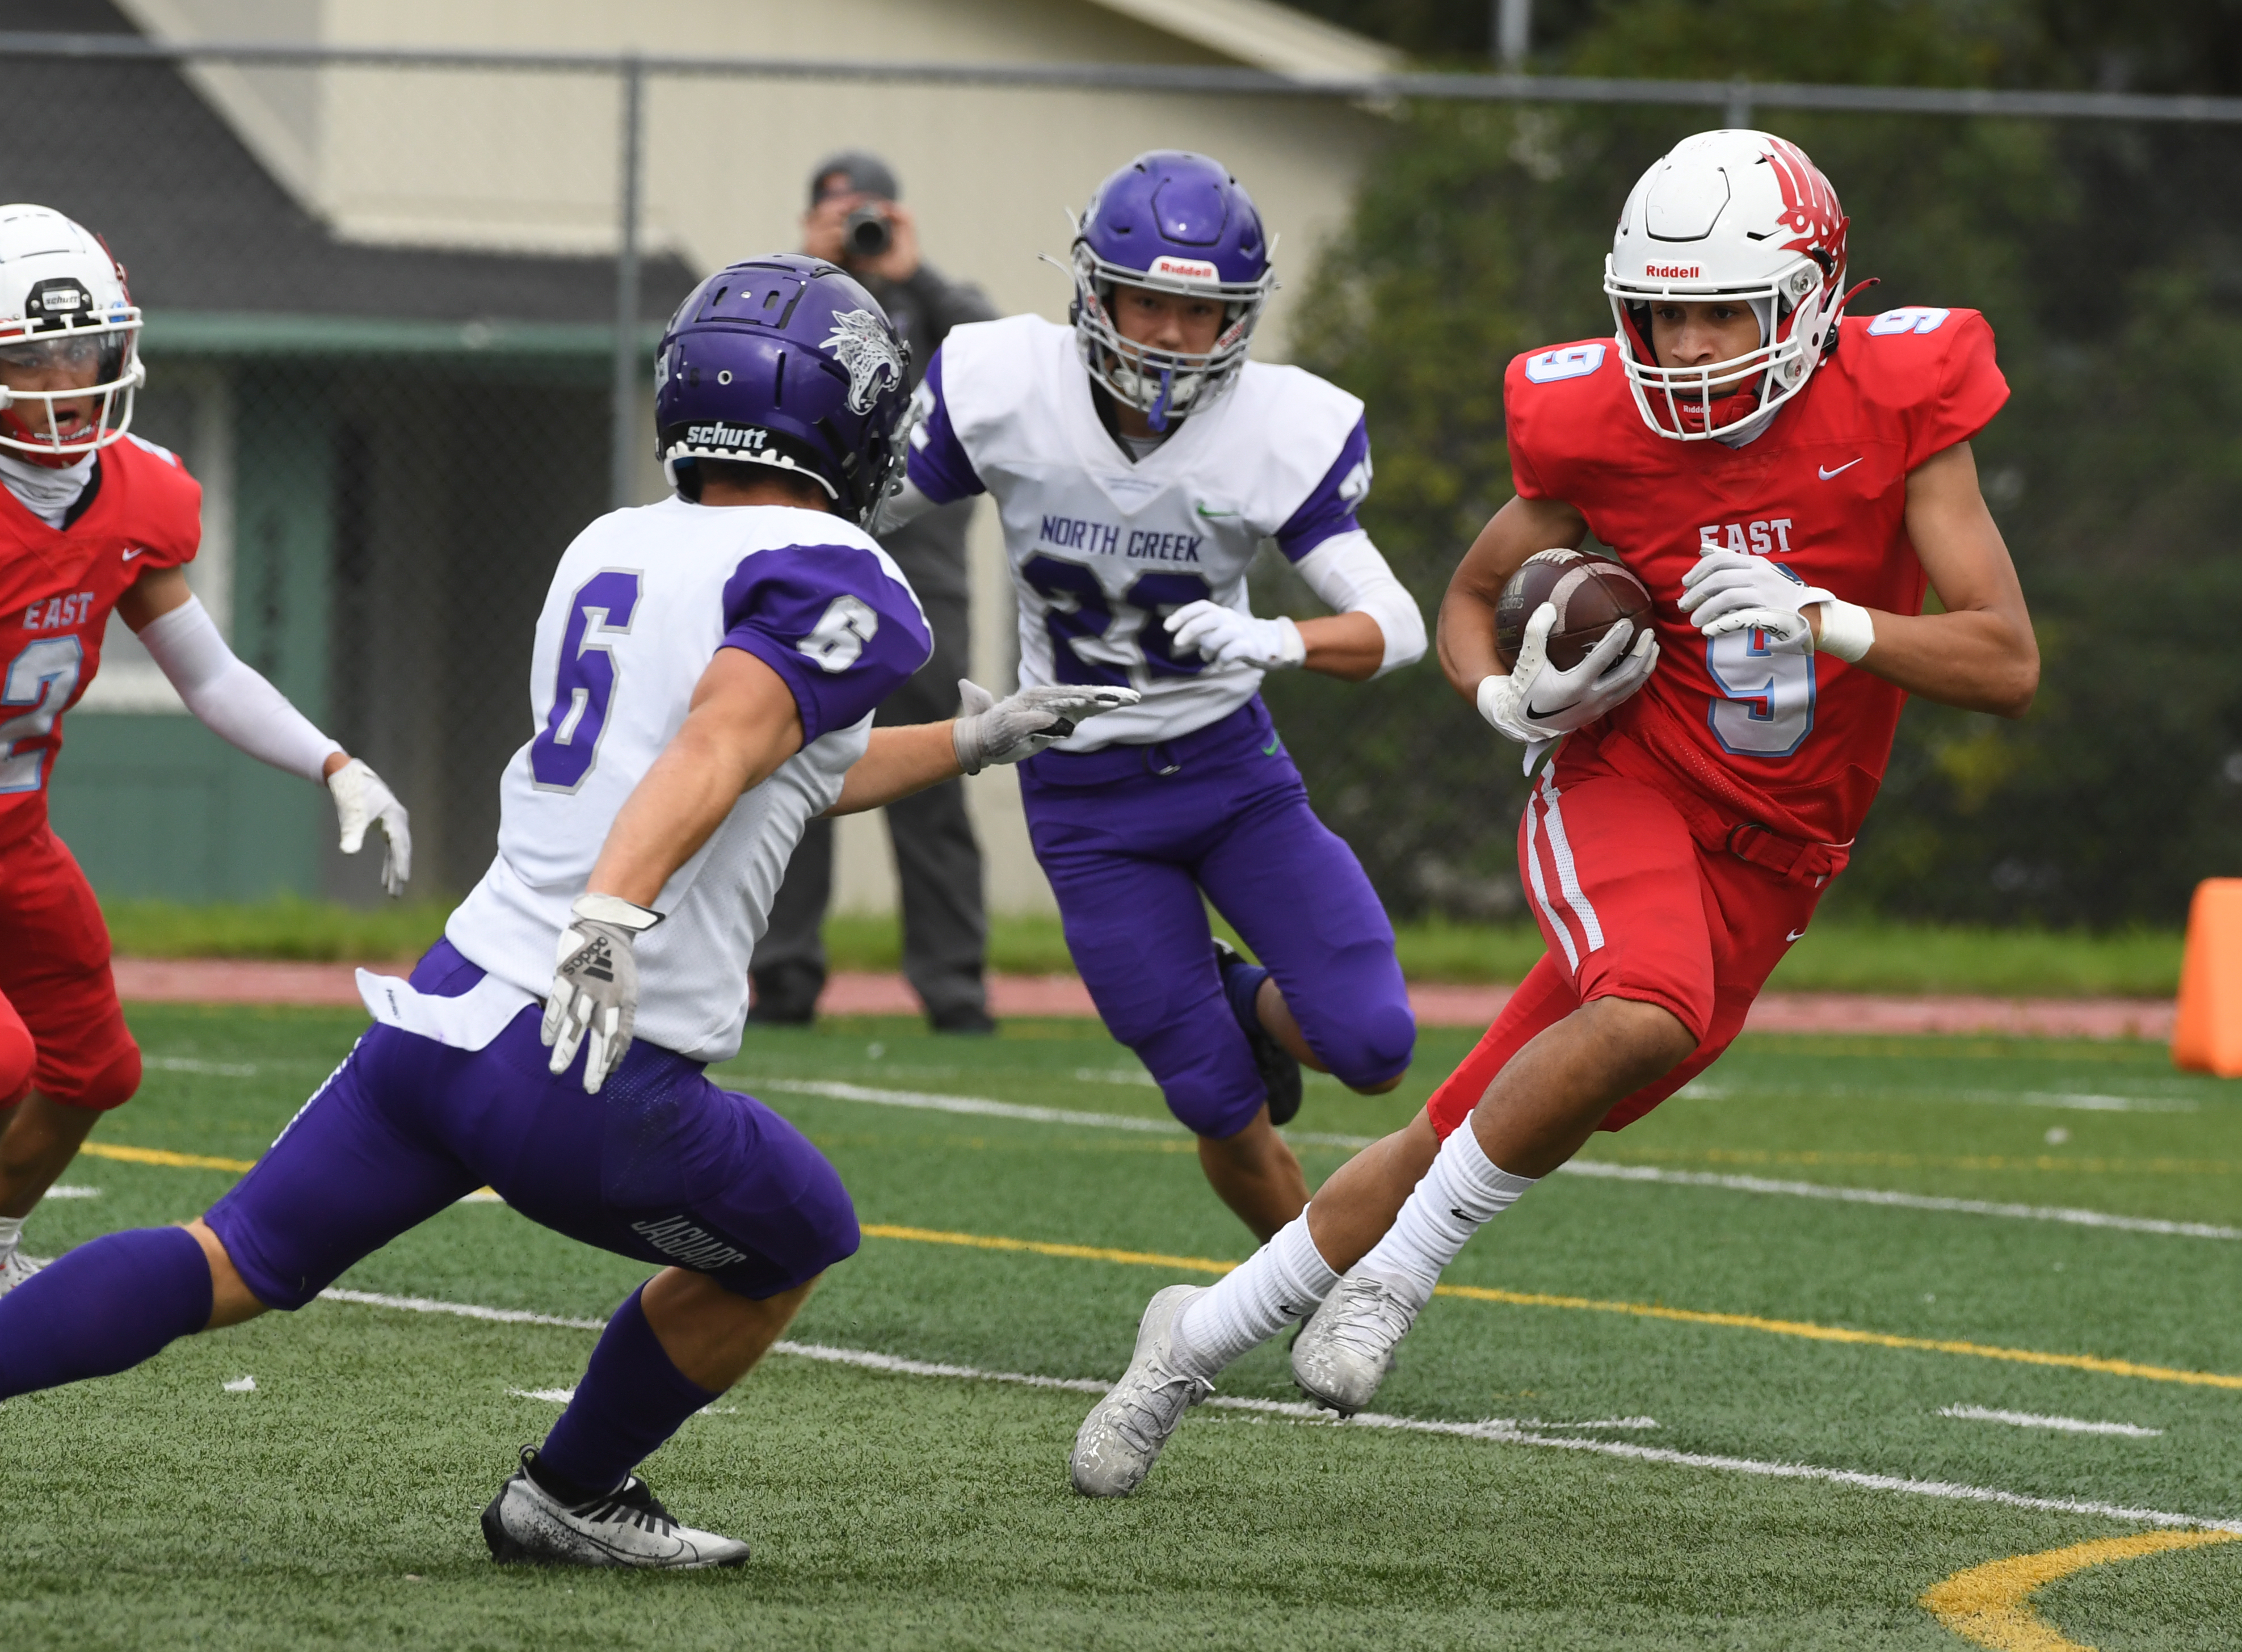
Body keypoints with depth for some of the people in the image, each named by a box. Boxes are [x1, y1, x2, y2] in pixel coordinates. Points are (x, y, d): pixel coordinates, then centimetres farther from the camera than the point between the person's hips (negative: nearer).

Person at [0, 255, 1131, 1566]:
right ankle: (571, 1499, 34)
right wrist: (610, 923, -36)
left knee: (232, 1270, 13)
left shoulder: (610, 550, 20)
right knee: (790, 1243, 22)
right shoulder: (837, 586, -5)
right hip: (595, 1068, -6)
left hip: (445, 1005, 7)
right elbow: (719, 747, -24)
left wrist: (975, 744, 41)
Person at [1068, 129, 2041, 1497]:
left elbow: (2010, 667, -13)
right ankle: (1397, 1270, -14)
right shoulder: (1597, 425, -8)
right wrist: (1514, 699, -11)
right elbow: (1473, 597, 11)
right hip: (1627, 793, -2)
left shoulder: (1896, 404, -11)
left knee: (1465, 1145, 0)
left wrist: (1823, 622, -27)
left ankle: (1203, 1336, 19)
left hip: (1766, 864, 2)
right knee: (1648, 1015, -34)